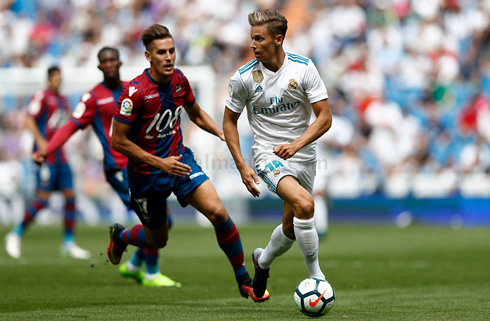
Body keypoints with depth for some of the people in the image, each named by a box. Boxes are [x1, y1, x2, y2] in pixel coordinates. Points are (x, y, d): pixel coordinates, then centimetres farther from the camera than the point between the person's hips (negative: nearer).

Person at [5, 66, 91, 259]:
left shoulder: (62, 100, 17)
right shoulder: (42, 97, -7)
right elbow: (29, 120, -15)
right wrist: (40, 141, -24)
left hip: (59, 156, 8)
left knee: (70, 196, 2)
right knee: (43, 199, -10)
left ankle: (69, 243, 7)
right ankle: (16, 235, 5)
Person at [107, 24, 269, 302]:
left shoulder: (179, 79, -5)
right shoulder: (135, 92, -23)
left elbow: (196, 114, 15)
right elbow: (118, 141, -19)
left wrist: (223, 135, -2)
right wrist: (159, 163, -22)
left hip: (179, 158, 4)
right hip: (146, 173, -4)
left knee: (218, 212, -17)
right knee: (158, 240, 12)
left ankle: (244, 281, -4)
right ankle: (120, 236, 48)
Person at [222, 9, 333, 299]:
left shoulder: (304, 68, -10)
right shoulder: (244, 78, -10)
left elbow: (325, 118, -9)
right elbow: (229, 121, 4)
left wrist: (296, 144, -24)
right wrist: (242, 166, -5)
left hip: (303, 155, 3)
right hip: (268, 154, -3)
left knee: (291, 228, 11)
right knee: (304, 205, -29)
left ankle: (264, 259, 44)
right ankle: (316, 275, -18)